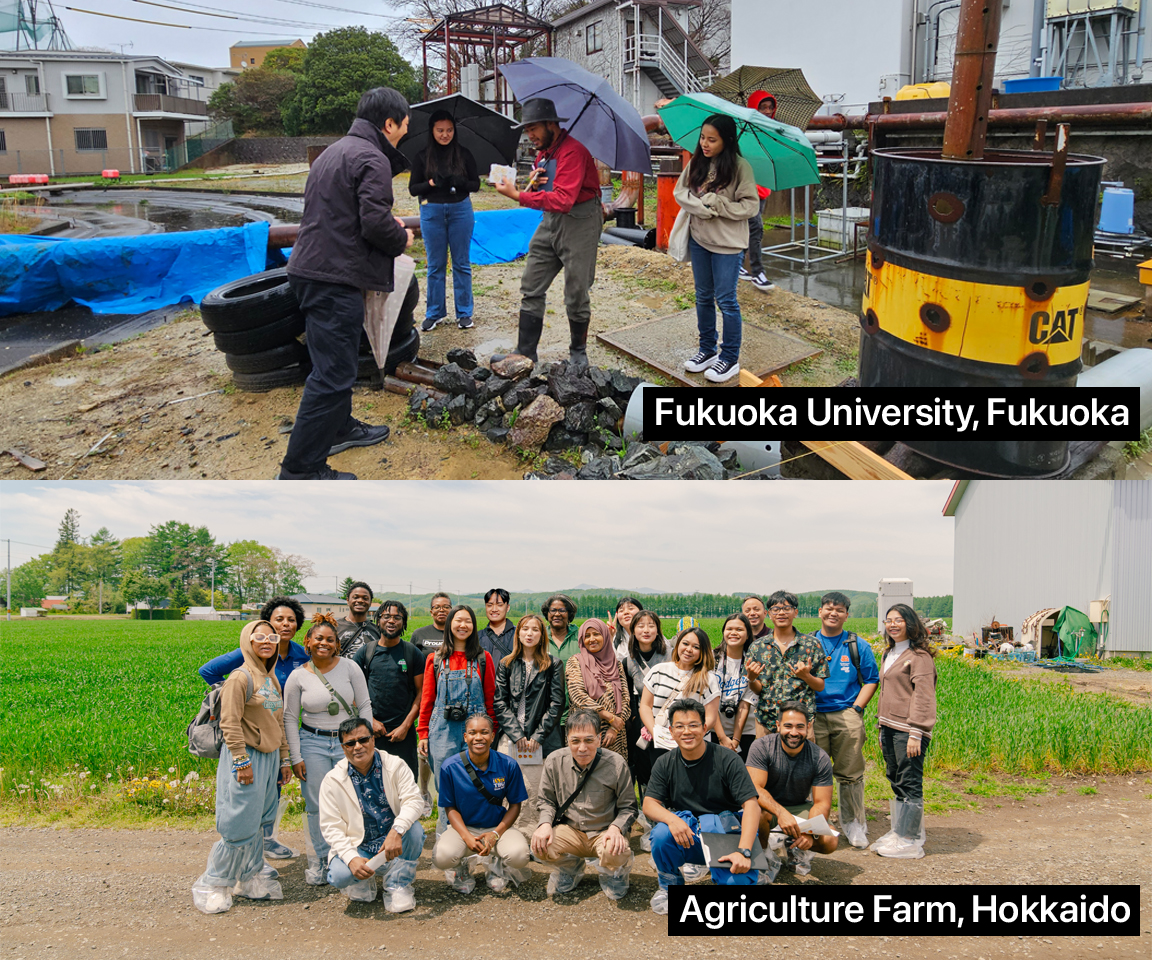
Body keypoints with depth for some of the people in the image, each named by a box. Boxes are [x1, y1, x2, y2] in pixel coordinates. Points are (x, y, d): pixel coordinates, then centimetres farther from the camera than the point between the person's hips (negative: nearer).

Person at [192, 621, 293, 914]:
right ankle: (213, 885, 6)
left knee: (258, 823, 13)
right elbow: (230, 722, -16)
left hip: (269, 758, 8)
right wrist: (241, 761, -19)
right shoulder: (240, 677, -12)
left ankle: (254, 879, 23)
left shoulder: (272, 679, 14)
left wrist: (284, 759, 18)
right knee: (240, 825, -6)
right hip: (246, 758, -8)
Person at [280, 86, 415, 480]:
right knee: (333, 373, -9)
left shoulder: (335, 151, 19)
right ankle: (301, 470, -7)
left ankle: (339, 428, 42)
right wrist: (402, 240, -1)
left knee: (336, 361, 26)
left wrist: (388, 222, 17)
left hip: (310, 270, 11)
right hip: (335, 278, -11)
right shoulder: (372, 159, -13)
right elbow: (375, 223, -21)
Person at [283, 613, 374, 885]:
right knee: (317, 805, 2)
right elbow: (290, 719, 5)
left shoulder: (349, 667, -1)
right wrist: (295, 757, 0)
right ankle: (319, 860, 16)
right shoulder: (298, 676, -1)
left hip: (347, 741, 0)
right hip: (312, 743, 0)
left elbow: (365, 706, 4)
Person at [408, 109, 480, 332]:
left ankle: (464, 313, 14)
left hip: (461, 210, 0)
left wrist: (460, 182, -17)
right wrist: (432, 183, -18)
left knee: (461, 263, 6)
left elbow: (476, 184, 4)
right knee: (435, 265, 6)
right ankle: (434, 313, 16)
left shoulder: (463, 154, 1)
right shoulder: (422, 156, 0)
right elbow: (413, 188, 0)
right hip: (432, 211, 0)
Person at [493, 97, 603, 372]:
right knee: (531, 289, 5)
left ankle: (578, 354, 18)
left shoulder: (573, 151, -19)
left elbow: (563, 200, -29)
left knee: (576, 295, -1)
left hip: (578, 223, -9)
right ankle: (526, 354, 10)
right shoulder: (543, 152, 11)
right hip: (550, 222, 9)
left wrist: (518, 195, -26)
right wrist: (533, 185, -5)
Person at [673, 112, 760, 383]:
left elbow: (750, 205, -15)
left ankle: (730, 358, 12)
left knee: (725, 300, 1)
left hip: (728, 244, -5)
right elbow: (679, 191, 0)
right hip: (699, 239, 5)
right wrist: (702, 206, -16)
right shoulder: (696, 163, 1)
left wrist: (715, 204, -19)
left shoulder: (740, 167, -13)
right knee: (704, 297, 15)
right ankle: (707, 350, 29)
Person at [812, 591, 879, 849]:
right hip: (814, 716, 0)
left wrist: (856, 708, -2)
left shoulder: (857, 646, 9)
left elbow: (871, 680, 10)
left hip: (847, 716, 0)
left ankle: (854, 824, 15)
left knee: (850, 774, 2)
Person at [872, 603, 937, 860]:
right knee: (896, 781, 12)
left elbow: (923, 695, -14)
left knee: (909, 783, -5)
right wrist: (882, 728, 20)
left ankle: (909, 841, -1)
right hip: (889, 727, 9)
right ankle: (899, 832, 20)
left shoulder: (919, 655, -9)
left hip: (908, 730, -8)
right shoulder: (890, 653, 19)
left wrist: (916, 733, -19)